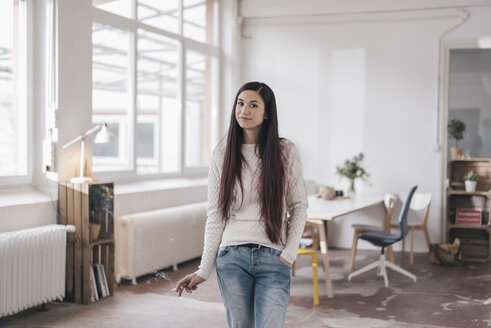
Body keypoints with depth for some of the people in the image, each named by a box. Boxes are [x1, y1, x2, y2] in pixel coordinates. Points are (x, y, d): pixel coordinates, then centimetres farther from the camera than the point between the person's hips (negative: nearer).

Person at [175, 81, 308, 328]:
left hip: (273, 259, -1)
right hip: (232, 257, 1)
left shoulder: (285, 152, 0)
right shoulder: (223, 154, 3)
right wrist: (203, 271, 1)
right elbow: (215, 215, 4)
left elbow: (299, 205, 6)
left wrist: (289, 252, -4)